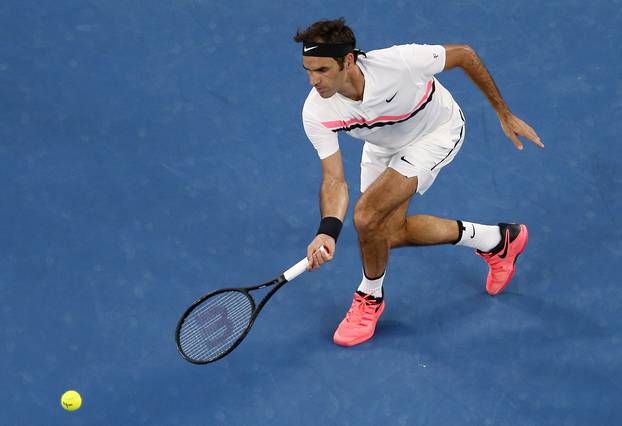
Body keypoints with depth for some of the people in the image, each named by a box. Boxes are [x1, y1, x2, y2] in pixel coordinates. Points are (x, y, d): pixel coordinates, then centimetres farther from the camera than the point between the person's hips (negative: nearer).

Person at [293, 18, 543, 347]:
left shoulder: (398, 62, -40)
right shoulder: (316, 114, -29)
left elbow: (464, 55, -22)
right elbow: (334, 180, -26)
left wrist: (504, 114, -13)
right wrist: (328, 231, -46)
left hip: (438, 131, -5)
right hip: (384, 146, 5)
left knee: (367, 215, -21)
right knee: (391, 233, 11)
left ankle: (370, 297, 10)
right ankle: (495, 240, 30)